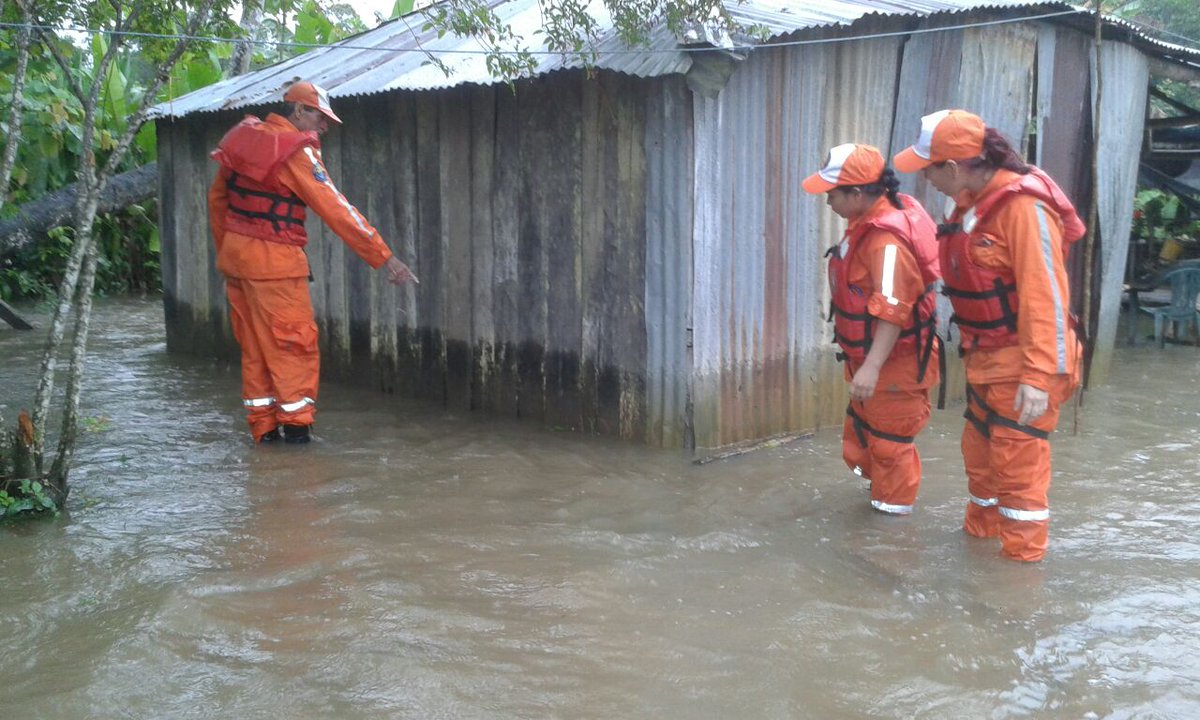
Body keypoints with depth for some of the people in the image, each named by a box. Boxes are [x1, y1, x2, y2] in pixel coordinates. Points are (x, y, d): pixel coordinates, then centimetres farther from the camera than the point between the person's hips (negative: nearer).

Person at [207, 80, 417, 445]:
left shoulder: (246, 137, 8)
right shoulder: (296, 151, -14)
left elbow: (217, 199, 15)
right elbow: (335, 210, -19)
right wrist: (384, 257, -18)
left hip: (235, 254, 8)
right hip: (273, 262, -8)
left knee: (254, 346, 12)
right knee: (294, 341, 3)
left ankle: (263, 426, 17)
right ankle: (295, 423, 7)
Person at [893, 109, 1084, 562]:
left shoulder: (1022, 204, -23)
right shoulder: (972, 202, 5)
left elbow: (1044, 294, -25)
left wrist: (1039, 375, -27)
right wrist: (973, 349, 15)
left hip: (1023, 360, -9)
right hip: (987, 357, 9)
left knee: (1018, 462, 0)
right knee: (980, 452, 21)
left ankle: (1022, 558, 13)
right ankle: (979, 533, 39)